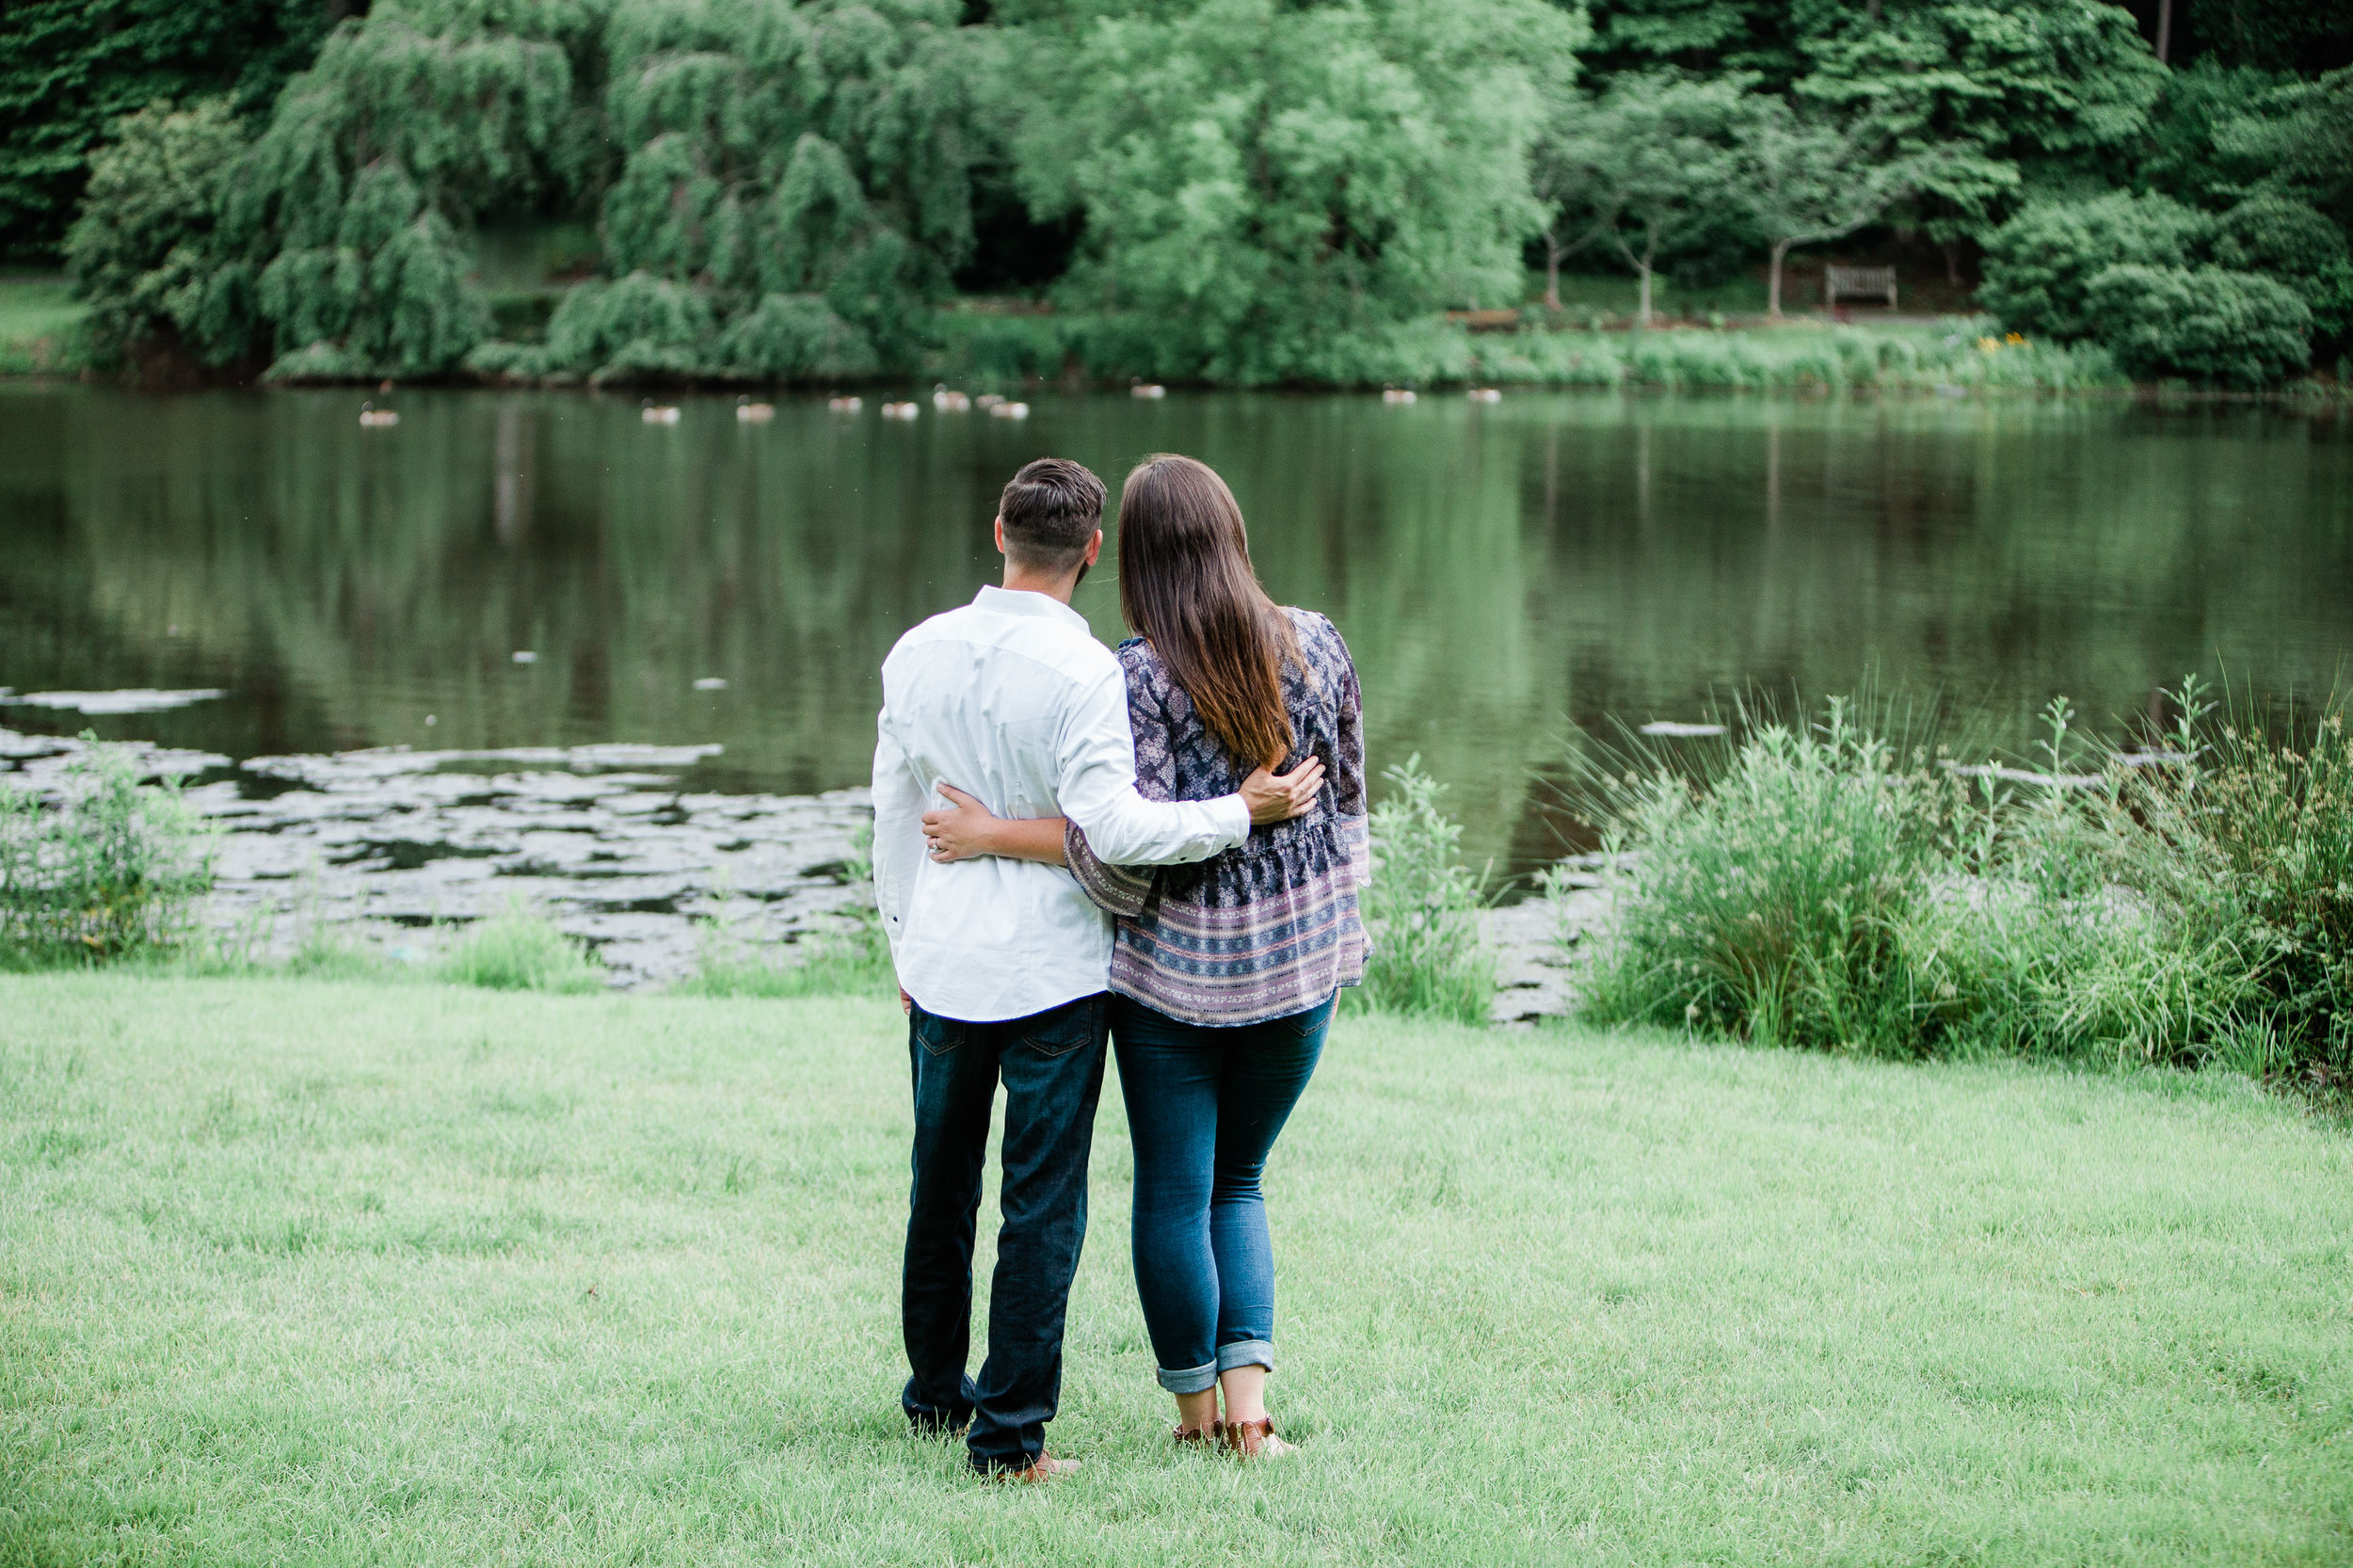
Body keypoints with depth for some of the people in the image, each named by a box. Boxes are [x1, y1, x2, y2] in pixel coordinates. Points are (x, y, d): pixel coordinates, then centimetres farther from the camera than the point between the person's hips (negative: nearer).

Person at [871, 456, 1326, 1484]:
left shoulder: (918, 653, 2)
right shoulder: (1082, 668, -15)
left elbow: (892, 816, 10)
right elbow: (1109, 825, -21)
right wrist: (1240, 811, -12)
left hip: (942, 964, 5)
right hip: (1052, 972, -5)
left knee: (941, 1187, 19)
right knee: (1041, 1205, 2)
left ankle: (935, 1391, 32)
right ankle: (1010, 1434, 4)